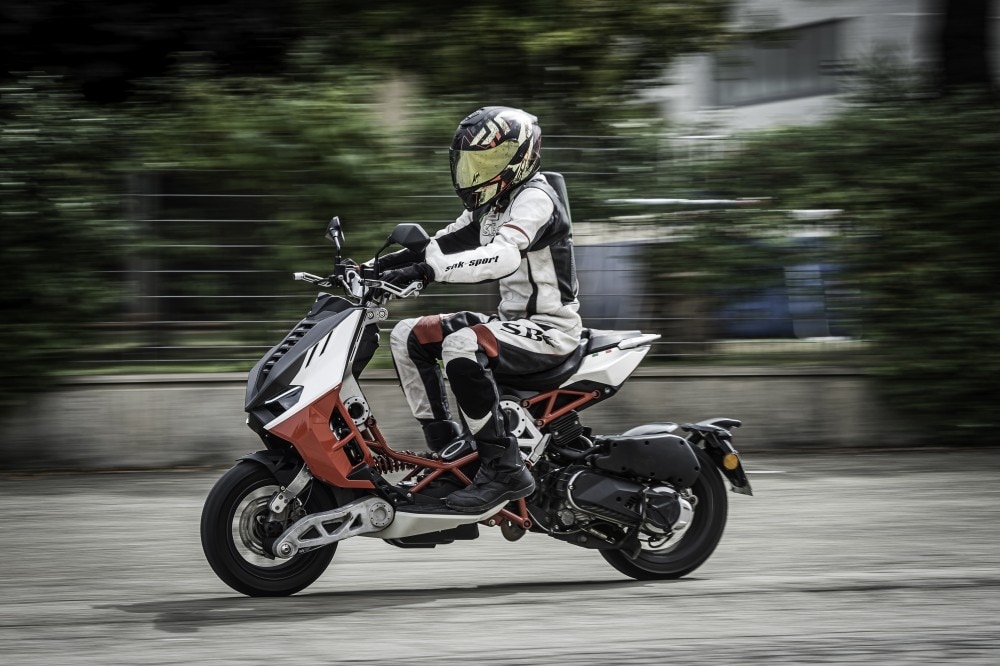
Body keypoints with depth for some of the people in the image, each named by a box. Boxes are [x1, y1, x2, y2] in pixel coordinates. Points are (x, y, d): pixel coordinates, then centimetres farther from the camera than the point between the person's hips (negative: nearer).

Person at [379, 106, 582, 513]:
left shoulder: (535, 199, -17)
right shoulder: (488, 204, 14)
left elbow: (503, 256, -35)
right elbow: (446, 244, 15)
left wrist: (428, 270, -43)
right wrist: (379, 266, 1)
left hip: (549, 330, -10)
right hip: (510, 321, 10)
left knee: (461, 346, -35)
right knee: (407, 336, 5)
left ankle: (504, 469, -32)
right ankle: (446, 443, 4)